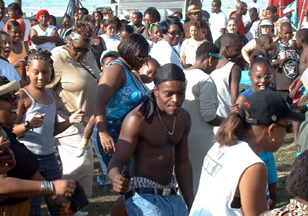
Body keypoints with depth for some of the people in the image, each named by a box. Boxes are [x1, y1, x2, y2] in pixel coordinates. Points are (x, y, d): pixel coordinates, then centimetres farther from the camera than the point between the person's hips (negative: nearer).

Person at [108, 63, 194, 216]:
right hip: (144, 196, -7)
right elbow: (117, 161, -17)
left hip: (171, 196, 7)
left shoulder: (183, 117, 6)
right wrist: (116, 178, -40)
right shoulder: (138, 119, -16)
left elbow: (183, 164, 13)